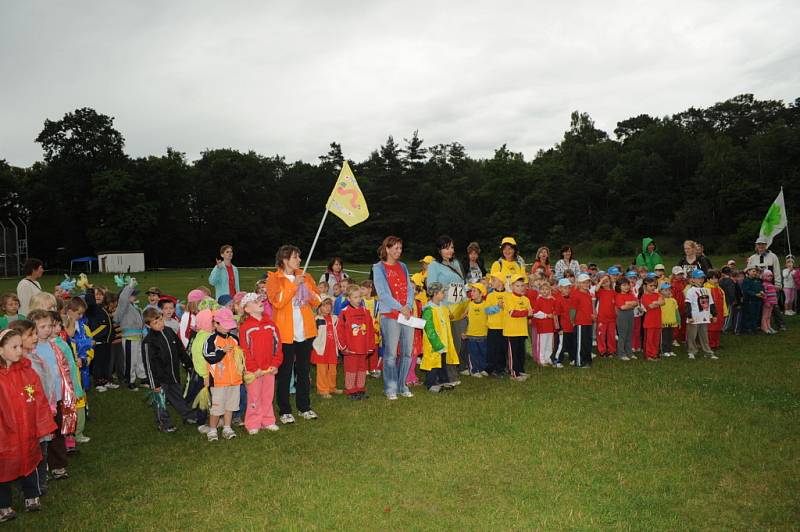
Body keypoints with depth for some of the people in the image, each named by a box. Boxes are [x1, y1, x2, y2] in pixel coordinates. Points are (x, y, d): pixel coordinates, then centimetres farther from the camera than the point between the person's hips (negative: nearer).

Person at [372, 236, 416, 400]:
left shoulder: (402, 266, 15)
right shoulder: (379, 268, -2)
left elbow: (409, 288, 11)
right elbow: (382, 293, -10)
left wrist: (409, 306, -7)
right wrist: (400, 308, -15)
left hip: (407, 314, 5)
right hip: (390, 315, -5)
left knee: (407, 352, 8)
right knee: (391, 354, -3)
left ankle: (402, 385, 20)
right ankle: (390, 389, 8)